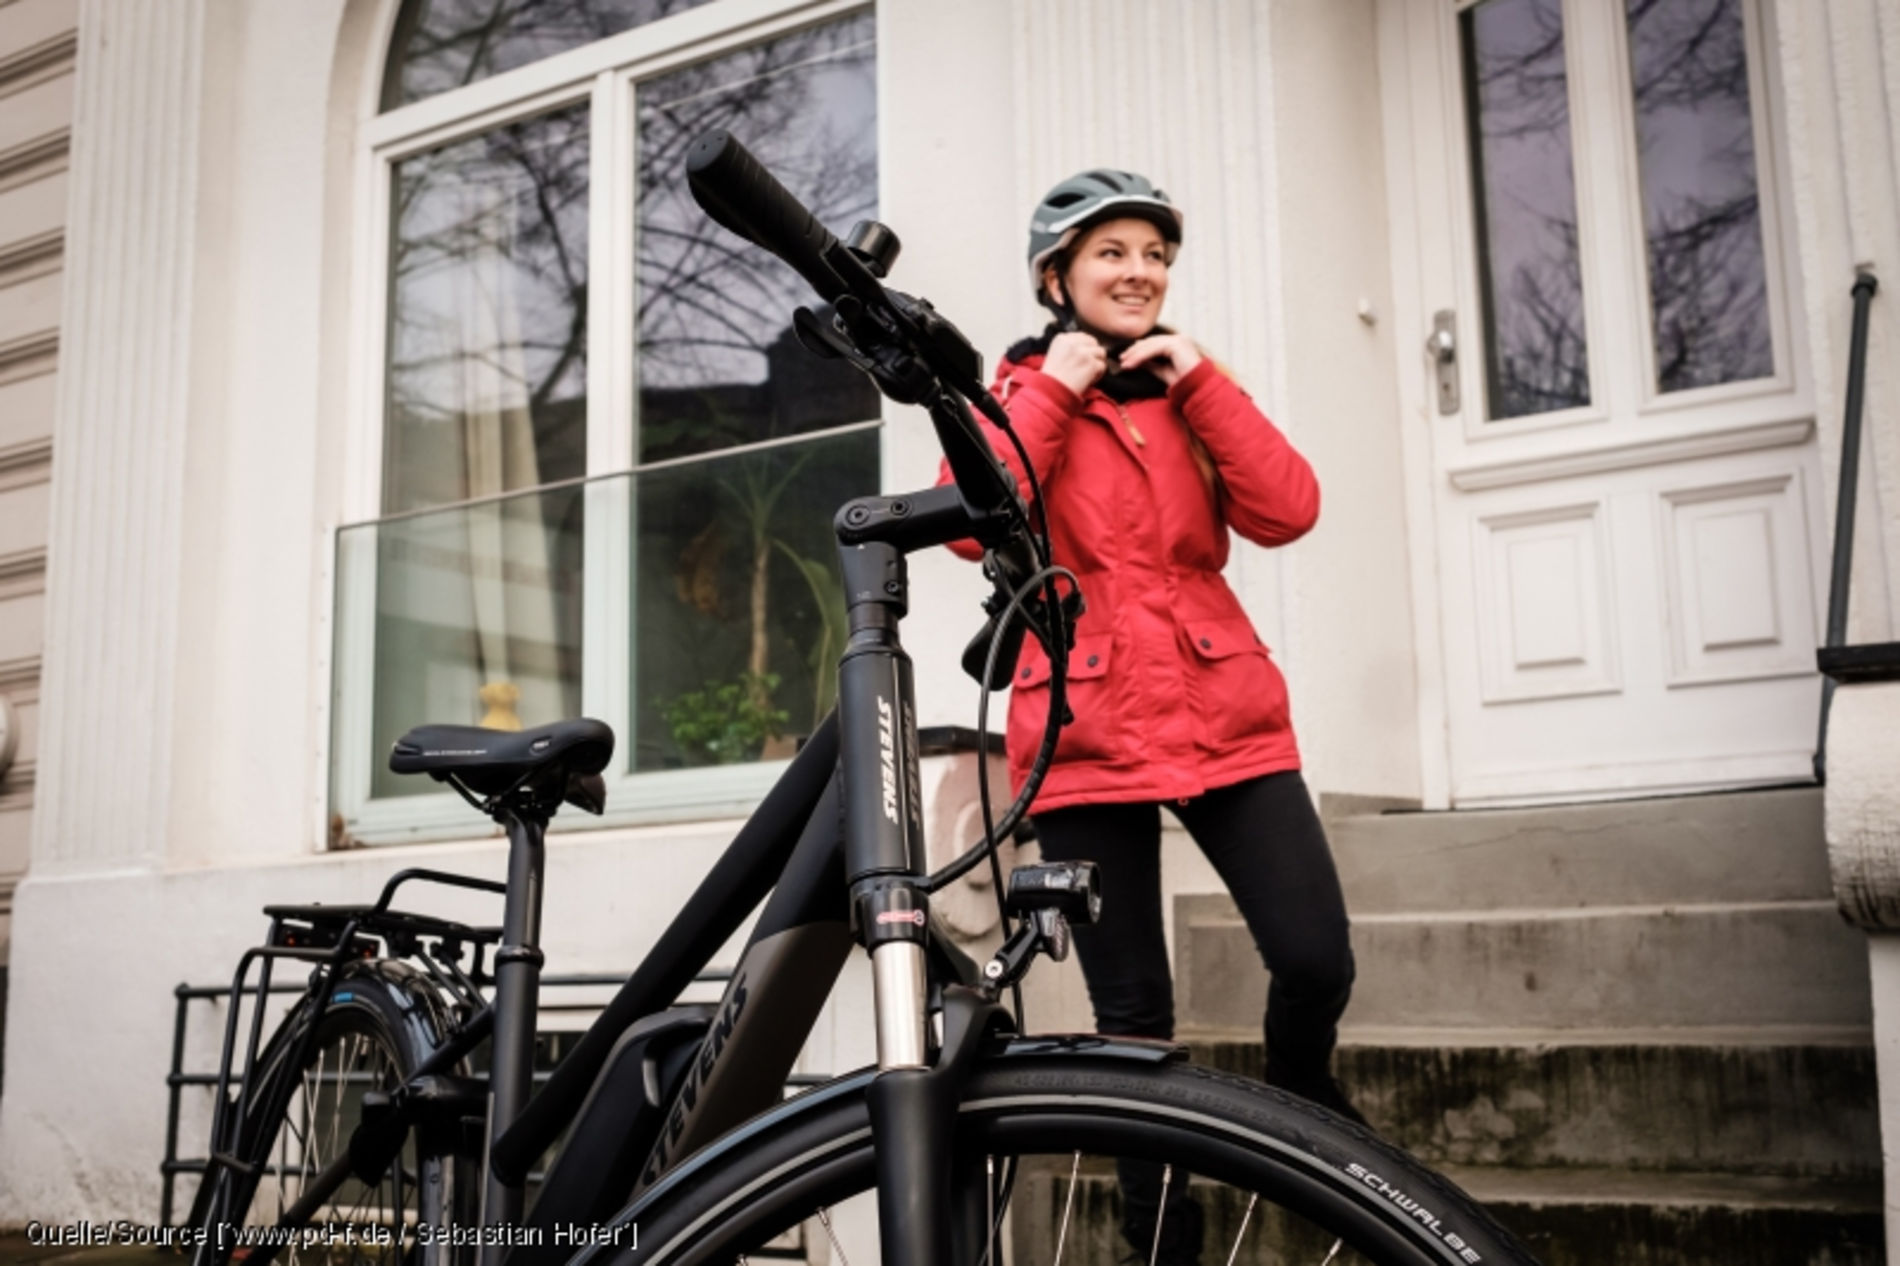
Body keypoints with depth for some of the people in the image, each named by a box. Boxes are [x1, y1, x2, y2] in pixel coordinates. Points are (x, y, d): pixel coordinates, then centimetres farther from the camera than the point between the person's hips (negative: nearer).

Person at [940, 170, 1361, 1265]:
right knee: (1133, 1015, 3)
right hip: (1087, 733, -2)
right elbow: (975, 524, -13)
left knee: (1316, 960, -11)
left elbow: (1287, 511, -2)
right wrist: (1052, 391, -10)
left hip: (1225, 714, 2)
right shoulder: (1017, 393, 8)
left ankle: (1301, 1090, 23)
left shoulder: (1188, 390, 15)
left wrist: (1199, 382, -7)